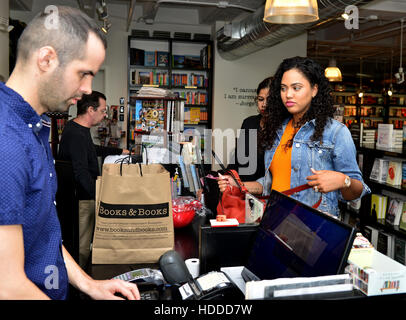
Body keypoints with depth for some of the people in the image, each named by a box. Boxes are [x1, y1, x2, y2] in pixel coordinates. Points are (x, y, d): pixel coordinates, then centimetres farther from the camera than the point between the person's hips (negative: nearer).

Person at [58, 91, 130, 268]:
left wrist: (119, 151, 37)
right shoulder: (76, 135, -22)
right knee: (81, 251, -2)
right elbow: (82, 173, -30)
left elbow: (93, 150, 31)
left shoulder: (78, 128, 12)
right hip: (82, 200, -11)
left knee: (82, 246, 17)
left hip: (85, 195, 11)